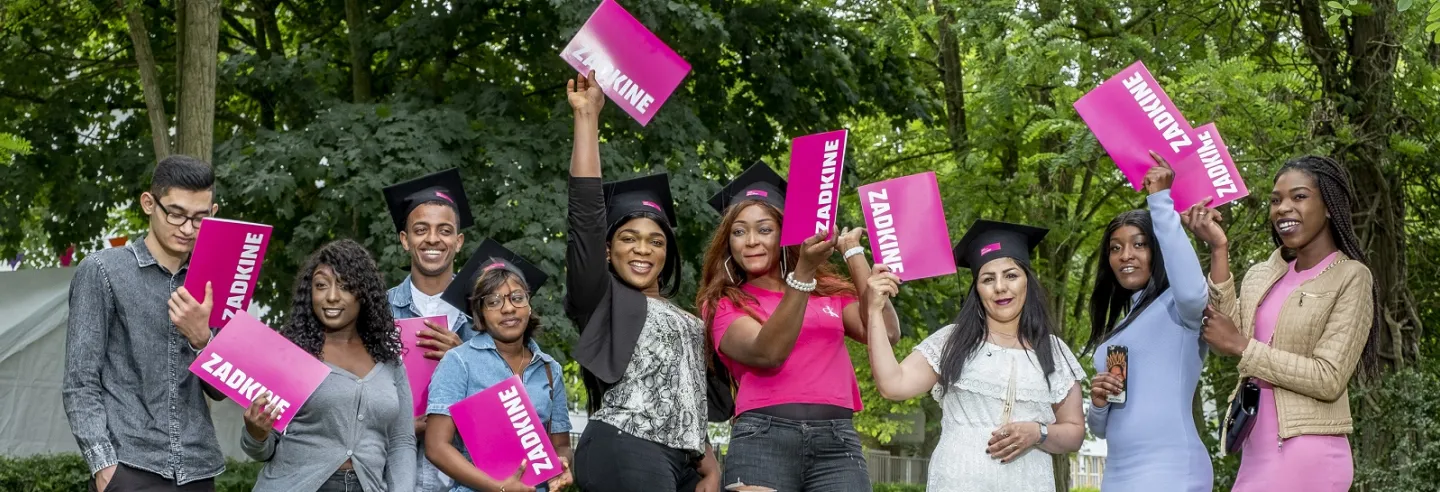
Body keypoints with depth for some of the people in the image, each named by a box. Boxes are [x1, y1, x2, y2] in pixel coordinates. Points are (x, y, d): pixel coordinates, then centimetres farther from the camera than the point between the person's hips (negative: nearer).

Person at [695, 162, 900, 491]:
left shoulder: (829, 291, 19)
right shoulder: (724, 305, 10)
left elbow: (886, 333, 2)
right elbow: (767, 353, -9)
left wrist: (853, 251, 7)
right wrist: (803, 272, -18)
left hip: (837, 441, 2)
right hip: (763, 439, -2)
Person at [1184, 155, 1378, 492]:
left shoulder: (1350, 278, -5)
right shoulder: (1261, 275, 11)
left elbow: (1329, 380, -13)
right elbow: (1225, 338, -4)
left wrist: (1242, 346, -10)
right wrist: (1219, 251, -5)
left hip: (1308, 456, -6)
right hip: (1257, 451, 6)